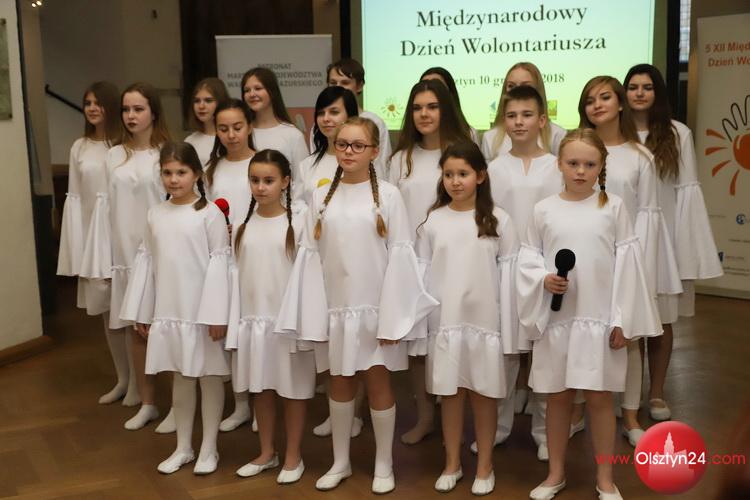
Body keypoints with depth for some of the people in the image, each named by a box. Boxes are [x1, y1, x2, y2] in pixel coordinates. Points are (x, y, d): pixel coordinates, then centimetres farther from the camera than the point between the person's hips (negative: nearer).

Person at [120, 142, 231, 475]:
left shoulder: (210, 213, -9)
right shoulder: (155, 214, 6)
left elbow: (219, 264, -12)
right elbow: (145, 262, 9)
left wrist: (217, 315, -16)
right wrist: (140, 312, 9)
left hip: (202, 312, -5)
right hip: (167, 312, 5)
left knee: (209, 378, 8)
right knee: (180, 379, 16)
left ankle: (209, 448, 22)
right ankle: (183, 447, 29)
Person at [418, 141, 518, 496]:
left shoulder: (498, 219, -2)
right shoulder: (433, 221, 1)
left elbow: (508, 273, -2)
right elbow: (422, 273, 3)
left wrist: (507, 327, -4)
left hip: (485, 320, -1)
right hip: (444, 321, 1)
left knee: (484, 393, 9)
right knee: (450, 393, 11)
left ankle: (484, 466, 24)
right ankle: (452, 463, 26)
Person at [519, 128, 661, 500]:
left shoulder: (614, 207, -2)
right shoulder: (543, 210, -1)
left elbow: (625, 264, -2)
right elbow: (527, 257, 6)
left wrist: (623, 320, -5)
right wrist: (543, 279, -16)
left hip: (600, 319, -1)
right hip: (555, 319, 1)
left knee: (599, 398, 7)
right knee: (557, 397, 12)